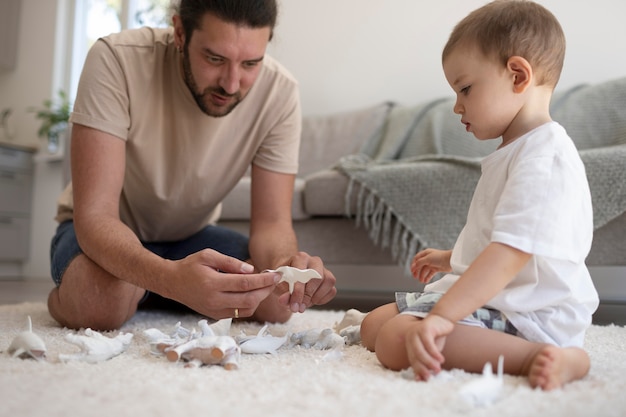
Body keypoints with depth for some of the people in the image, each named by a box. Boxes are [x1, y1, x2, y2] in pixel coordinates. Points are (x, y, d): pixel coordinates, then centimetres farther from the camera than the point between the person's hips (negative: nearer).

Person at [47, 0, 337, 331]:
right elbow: (94, 215, -34)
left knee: (277, 299, -20)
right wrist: (171, 278, -55)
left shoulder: (279, 92, -20)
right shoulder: (116, 60, -29)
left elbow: (271, 222, -18)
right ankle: (63, 297, 3)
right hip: (104, 234, -4)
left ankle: (144, 301, 8)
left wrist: (283, 264, -44)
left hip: (191, 236, 4)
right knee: (102, 296, -36)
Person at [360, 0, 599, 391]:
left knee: (397, 339, -31)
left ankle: (547, 358, -22)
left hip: (528, 316, -11)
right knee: (373, 324, 10)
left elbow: (511, 253, -32)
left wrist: (441, 316, -37)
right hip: (497, 299, 11)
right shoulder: (515, 151, 16)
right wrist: (451, 259, 36)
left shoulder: (544, 157, -20)